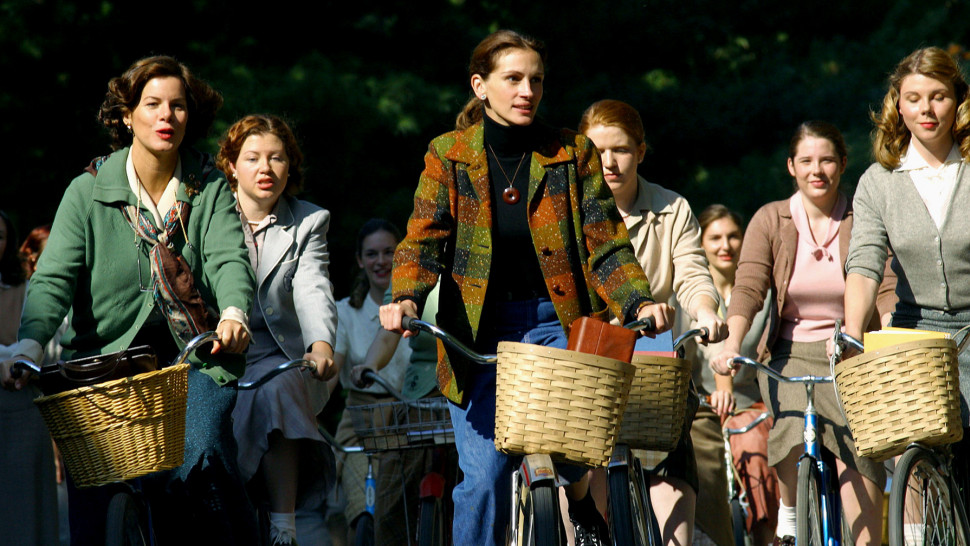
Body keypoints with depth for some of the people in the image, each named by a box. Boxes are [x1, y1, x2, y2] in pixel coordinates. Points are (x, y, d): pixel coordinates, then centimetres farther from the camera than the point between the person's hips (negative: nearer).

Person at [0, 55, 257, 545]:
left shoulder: (210, 188, 7)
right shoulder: (89, 191, 2)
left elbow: (228, 257, -8)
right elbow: (54, 278, -8)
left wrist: (233, 313, -31)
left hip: (195, 355, 0)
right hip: (108, 353, 0)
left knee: (199, 455, -24)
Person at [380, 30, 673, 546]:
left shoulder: (573, 154, 3)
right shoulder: (448, 155, 2)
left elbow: (605, 243, -1)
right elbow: (423, 240, -6)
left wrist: (639, 302, -18)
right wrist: (407, 298, -26)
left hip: (557, 320, 0)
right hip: (478, 330, 0)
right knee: (484, 476, -9)